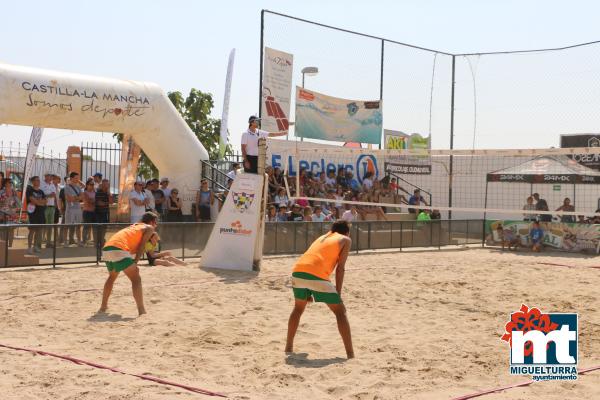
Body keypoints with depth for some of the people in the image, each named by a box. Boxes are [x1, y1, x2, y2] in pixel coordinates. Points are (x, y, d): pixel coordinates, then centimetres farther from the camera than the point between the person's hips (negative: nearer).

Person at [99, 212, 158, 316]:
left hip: (106, 249, 8)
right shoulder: (149, 228, 13)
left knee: (112, 277, 30)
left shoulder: (134, 226, 34)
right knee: (136, 279, -5)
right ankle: (142, 311, -15)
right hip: (119, 249, -8)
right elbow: (142, 246, 0)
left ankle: (103, 307, 38)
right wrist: (135, 263, -5)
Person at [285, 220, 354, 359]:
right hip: (316, 275, -6)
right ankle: (350, 353, 1)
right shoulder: (346, 240, 18)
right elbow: (340, 268, 8)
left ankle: (288, 347, 32)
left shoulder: (322, 237, 33)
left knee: (298, 308, 30)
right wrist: (338, 293, 10)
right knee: (340, 312, 7)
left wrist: (307, 292, 32)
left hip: (298, 271, 6)